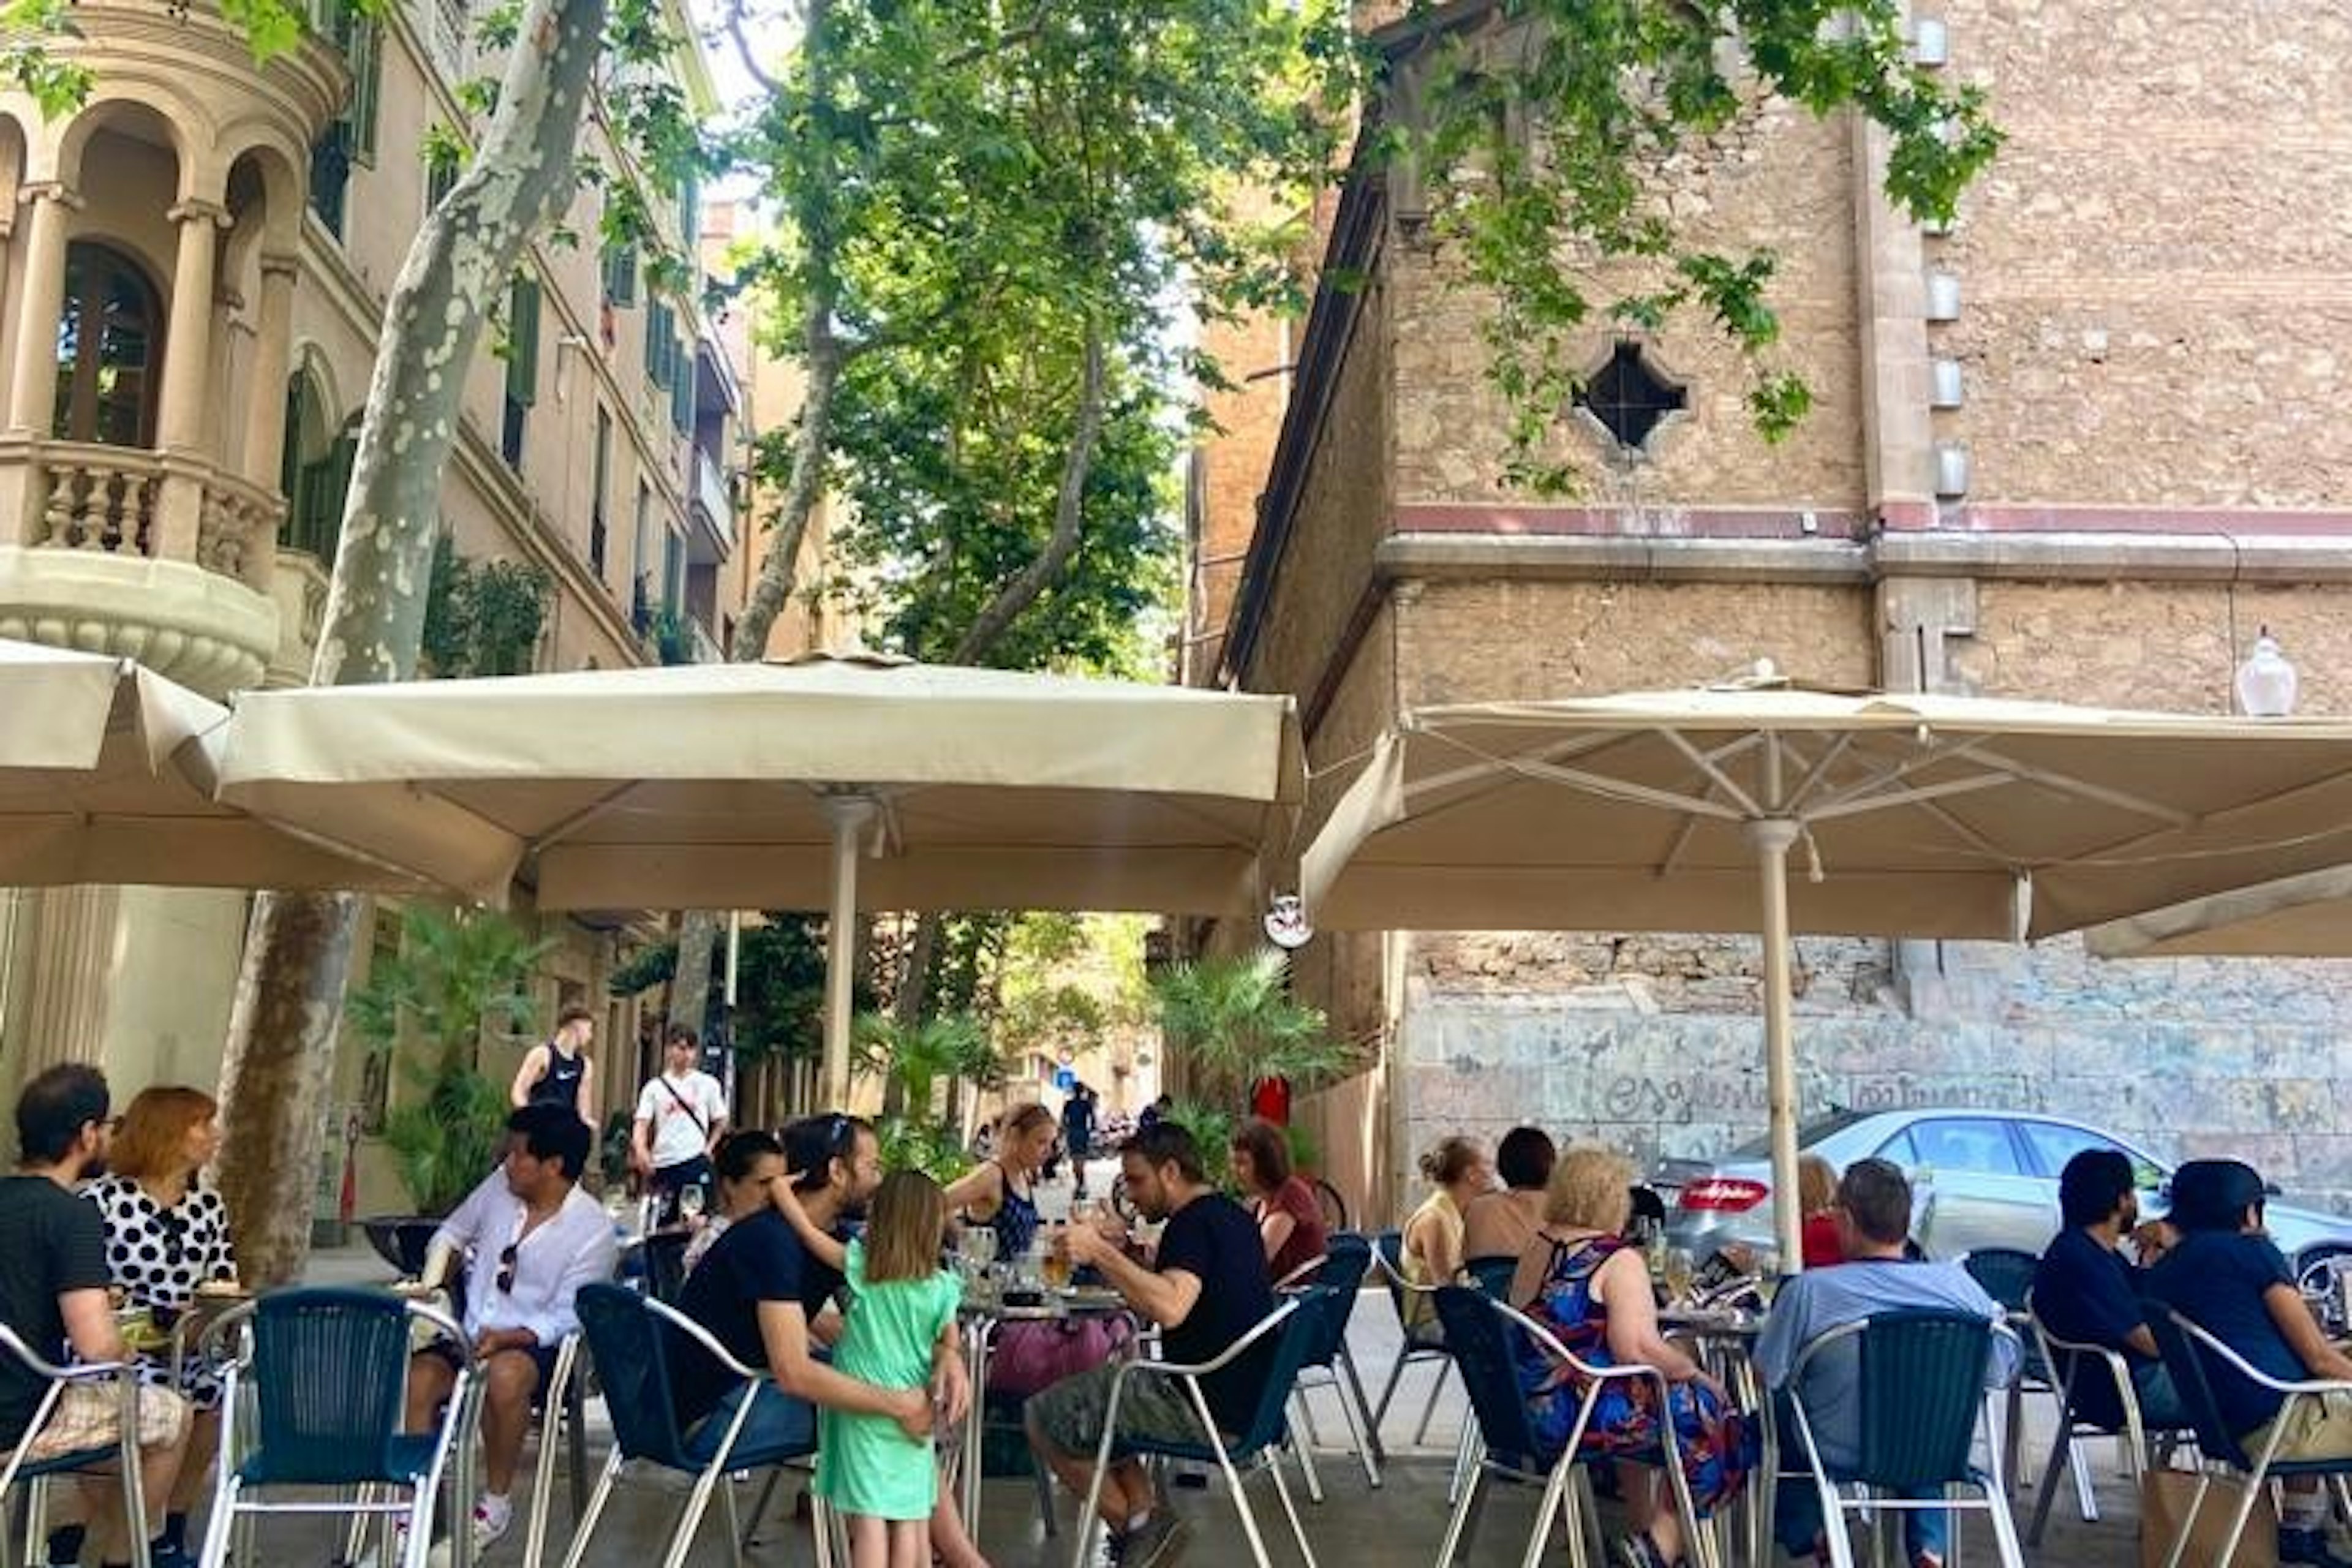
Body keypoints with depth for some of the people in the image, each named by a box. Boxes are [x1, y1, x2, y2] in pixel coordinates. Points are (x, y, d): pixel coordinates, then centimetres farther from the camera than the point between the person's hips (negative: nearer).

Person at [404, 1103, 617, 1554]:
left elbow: (565, 1318, -14)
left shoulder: (593, 1230, -13)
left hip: (535, 1346, -5)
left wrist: (508, 1338, -28)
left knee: (503, 1376, -37)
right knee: (414, 1379, -26)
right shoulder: (501, 1185, 3)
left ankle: (497, 1502, -15)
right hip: (468, 1337, 5)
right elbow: (452, 1232, 20)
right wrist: (430, 1283, 6)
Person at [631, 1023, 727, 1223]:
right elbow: (641, 1124, -1)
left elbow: (721, 1122, 12)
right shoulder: (654, 1087, 6)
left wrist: (709, 1147, 1)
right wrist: (640, 1150, -18)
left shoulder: (708, 1084, 4)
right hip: (662, 1163, 2)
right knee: (662, 1219, 6)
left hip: (695, 1161, -2)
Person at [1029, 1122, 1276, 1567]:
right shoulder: (1230, 1215, 14)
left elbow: (1170, 1308, -34)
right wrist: (1122, 1253, 9)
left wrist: (1101, 1252, -27)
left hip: (1211, 1409, -10)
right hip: (1244, 1396, 10)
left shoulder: (1193, 1222, -17)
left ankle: (1135, 1523, 5)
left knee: (1045, 1417, -4)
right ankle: (1142, 1513, 13)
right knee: (1099, 1385, 25)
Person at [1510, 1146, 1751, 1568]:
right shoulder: (1619, 1260, -15)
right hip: (1591, 1418, -9)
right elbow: (1637, 1349, -23)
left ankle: (1641, 1530, 36)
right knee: (1712, 1416, 7)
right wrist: (1697, 1374, -8)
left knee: (1639, 1404, 32)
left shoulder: (1536, 1248, 9)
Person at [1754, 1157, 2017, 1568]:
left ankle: (1811, 1535, 16)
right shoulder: (1956, 1283, -16)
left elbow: (1767, 1377, -13)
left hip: (1838, 1456, -2)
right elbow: (2002, 1373, -5)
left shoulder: (1808, 1291, -23)